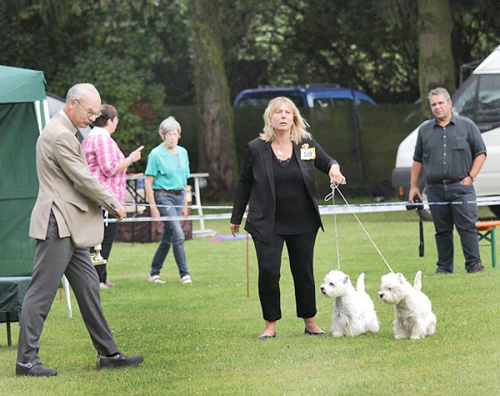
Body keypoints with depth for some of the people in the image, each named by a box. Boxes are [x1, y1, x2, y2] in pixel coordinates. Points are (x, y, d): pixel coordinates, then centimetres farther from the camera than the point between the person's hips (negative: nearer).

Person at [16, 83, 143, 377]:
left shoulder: (63, 132, 18)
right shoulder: (60, 135, -16)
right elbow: (83, 179, -16)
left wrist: (103, 203, 11)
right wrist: (114, 205, -4)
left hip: (70, 228, 11)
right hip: (57, 224, -11)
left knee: (89, 288, 11)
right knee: (42, 292, -6)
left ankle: (107, 353, 15)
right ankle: (26, 360, -3)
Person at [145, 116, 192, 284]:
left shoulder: (183, 152, 12)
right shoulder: (156, 154, -7)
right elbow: (148, 182, -8)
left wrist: (185, 204, 18)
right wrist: (153, 207, -13)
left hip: (178, 196, 7)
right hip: (163, 196, -7)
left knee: (167, 238, 10)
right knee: (178, 234, -15)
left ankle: (154, 273, 20)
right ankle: (184, 273, -13)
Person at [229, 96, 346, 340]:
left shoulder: (307, 144, 1)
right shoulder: (256, 149, -3)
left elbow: (327, 162, 16)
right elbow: (244, 184, 6)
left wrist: (334, 169, -9)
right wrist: (236, 218, 11)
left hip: (303, 223, 2)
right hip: (267, 224, -2)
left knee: (303, 272, 8)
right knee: (268, 272, -8)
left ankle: (310, 322, 22)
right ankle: (270, 326, 4)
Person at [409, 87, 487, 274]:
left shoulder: (466, 126, 5)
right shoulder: (424, 130, 13)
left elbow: (481, 153, 7)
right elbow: (418, 160, 19)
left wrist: (470, 177, -3)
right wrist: (413, 186, 15)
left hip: (461, 186, -3)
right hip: (435, 188, 3)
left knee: (467, 226, -9)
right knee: (442, 230, 5)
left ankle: (474, 264, -7)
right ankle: (444, 267, 11)